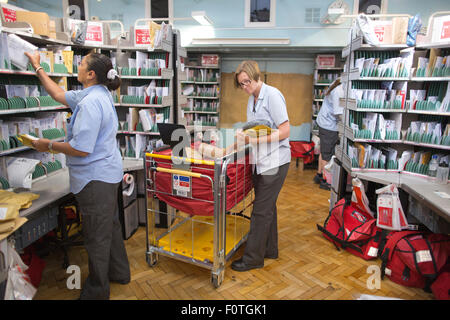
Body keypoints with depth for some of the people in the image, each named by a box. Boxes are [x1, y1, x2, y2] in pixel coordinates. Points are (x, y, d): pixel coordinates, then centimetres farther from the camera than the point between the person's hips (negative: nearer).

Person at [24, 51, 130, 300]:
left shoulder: (90, 102, -23)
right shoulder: (96, 94, 10)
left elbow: (81, 149, -26)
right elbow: (59, 94, 24)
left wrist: (49, 145, -11)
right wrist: (38, 68, 30)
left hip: (95, 178, -10)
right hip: (106, 173, 11)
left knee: (96, 236, 4)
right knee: (110, 226, 22)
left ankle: (96, 292, 23)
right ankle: (118, 272, 41)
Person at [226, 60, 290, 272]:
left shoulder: (272, 95, -13)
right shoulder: (252, 100, 13)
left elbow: (285, 131, -18)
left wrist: (255, 140, -23)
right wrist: (232, 148, 2)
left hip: (275, 161, -8)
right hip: (260, 161, 8)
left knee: (261, 210, -2)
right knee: (267, 206, 17)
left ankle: (253, 258, 11)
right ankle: (269, 250, 33)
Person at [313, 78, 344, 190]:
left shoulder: (336, 84, 5)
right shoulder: (339, 91, -23)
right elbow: (339, 113, -23)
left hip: (324, 122, 10)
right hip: (330, 126, -10)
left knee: (324, 151, 19)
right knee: (328, 154, 1)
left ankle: (319, 175, 32)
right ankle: (324, 181, 13)